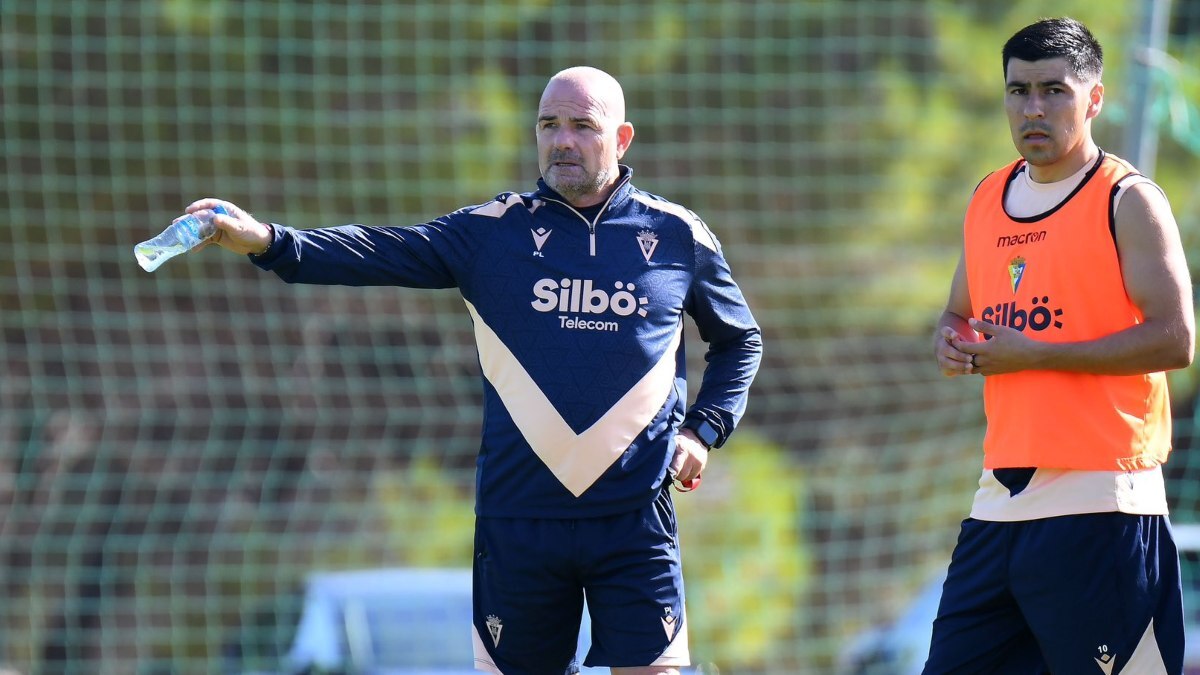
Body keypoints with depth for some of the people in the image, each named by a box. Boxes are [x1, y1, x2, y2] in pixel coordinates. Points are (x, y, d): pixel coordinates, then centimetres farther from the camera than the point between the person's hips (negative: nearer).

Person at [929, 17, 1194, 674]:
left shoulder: (1127, 201, -6)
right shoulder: (988, 201, 15)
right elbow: (959, 317, 28)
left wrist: (1034, 354, -15)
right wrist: (951, 344, 2)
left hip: (1100, 502, -7)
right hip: (1000, 499, 7)